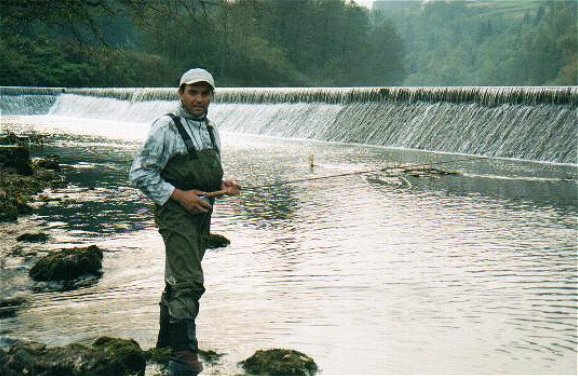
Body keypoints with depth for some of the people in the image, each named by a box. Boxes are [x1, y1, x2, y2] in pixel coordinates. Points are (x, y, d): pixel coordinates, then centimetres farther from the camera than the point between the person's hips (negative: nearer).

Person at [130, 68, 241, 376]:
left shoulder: (210, 130, 13)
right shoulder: (166, 127, -11)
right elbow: (140, 174, -14)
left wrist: (224, 185, 2)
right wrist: (179, 195, -18)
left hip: (201, 212, 8)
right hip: (175, 213, -8)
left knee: (177, 279, 18)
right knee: (189, 283, -16)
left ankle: (167, 340, 31)